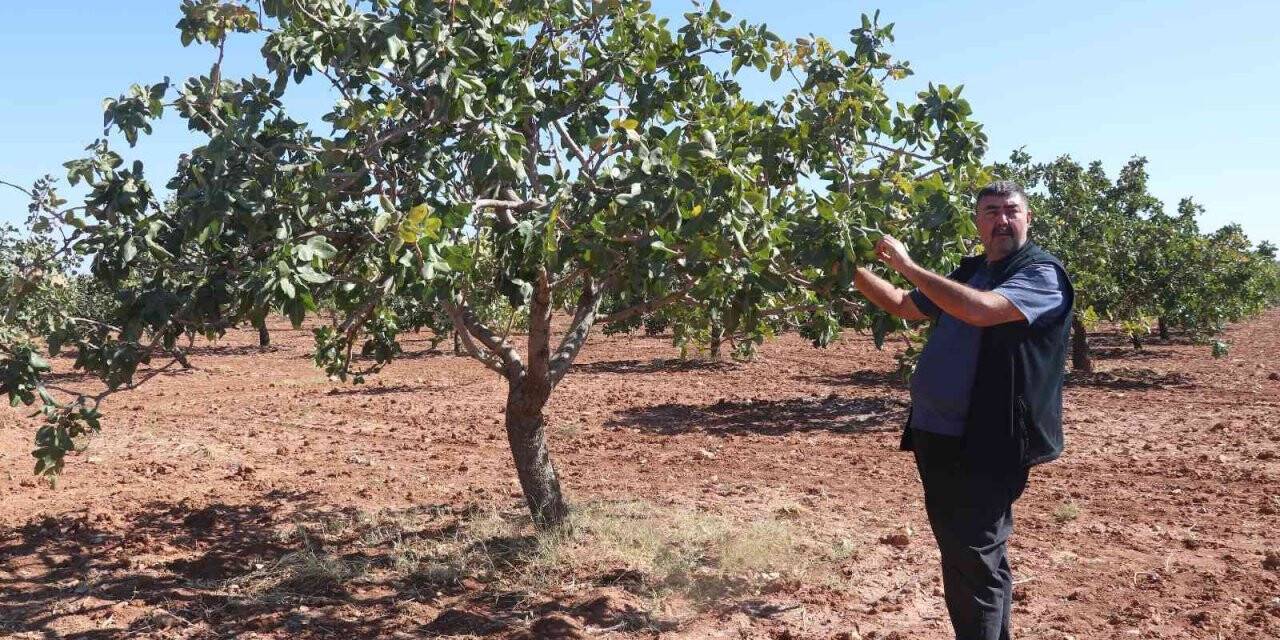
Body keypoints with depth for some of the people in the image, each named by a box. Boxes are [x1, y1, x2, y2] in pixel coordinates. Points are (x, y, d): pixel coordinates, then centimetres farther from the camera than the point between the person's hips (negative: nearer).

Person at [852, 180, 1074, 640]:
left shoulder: (1042, 273, -10)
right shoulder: (969, 272, 15)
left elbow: (980, 309, -28)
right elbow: (905, 306, 24)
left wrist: (907, 266, -23)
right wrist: (855, 271, 11)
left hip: (985, 445, -8)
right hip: (937, 435, 8)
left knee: (973, 563, -5)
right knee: (962, 556, 19)